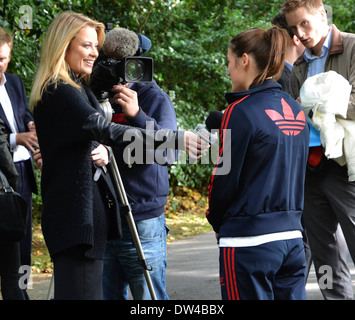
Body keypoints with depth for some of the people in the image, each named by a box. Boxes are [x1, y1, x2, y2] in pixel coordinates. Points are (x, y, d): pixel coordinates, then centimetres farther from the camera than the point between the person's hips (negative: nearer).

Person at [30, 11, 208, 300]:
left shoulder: (76, 89, 18)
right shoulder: (59, 92, -15)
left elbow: (92, 139, 22)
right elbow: (105, 130, -28)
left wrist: (103, 151, -4)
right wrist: (176, 139, -33)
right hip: (77, 214, -11)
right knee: (81, 291, -11)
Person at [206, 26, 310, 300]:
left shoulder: (242, 110, -12)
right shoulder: (296, 111, 9)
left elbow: (225, 177, -9)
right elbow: (293, 170, 13)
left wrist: (216, 221, 7)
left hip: (249, 240, -7)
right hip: (293, 236, 7)